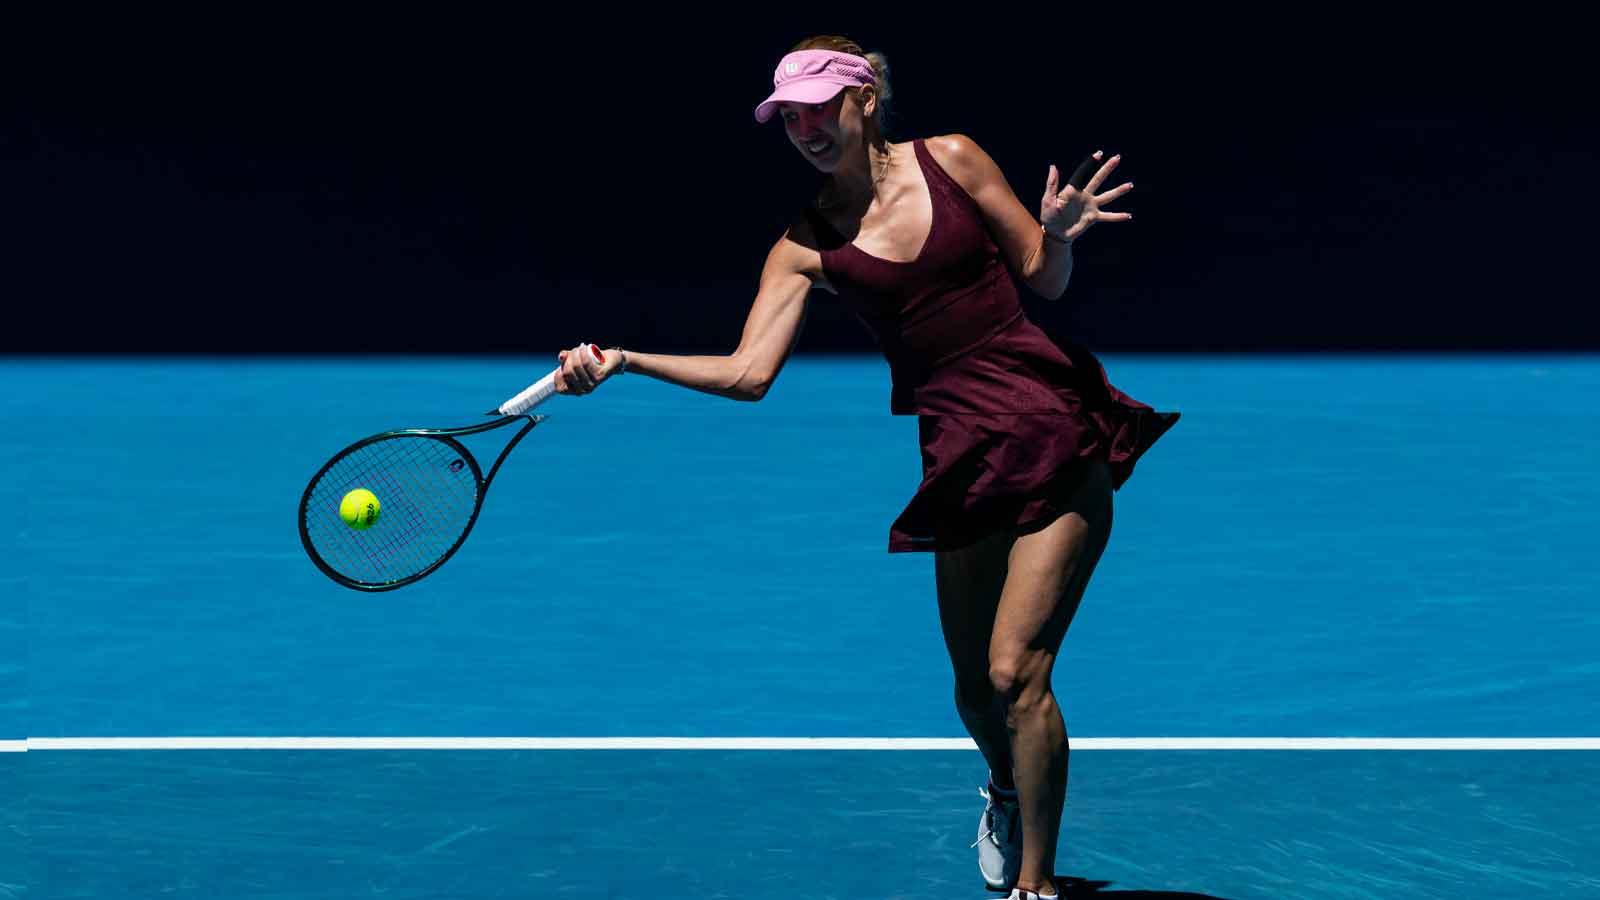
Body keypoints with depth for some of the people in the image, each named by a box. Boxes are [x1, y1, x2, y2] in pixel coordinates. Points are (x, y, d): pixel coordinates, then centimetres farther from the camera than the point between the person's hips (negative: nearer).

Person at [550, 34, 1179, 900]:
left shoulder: (950, 159, 1)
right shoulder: (806, 243, 4)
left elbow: (1045, 279, 7)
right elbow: (747, 373, -5)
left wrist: (1058, 232, -15)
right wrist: (625, 359, -15)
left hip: (1056, 432, -3)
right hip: (961, 453, 3)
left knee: (1016, 670, -11)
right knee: (975, 687, 8)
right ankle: (1007, 790, 45)